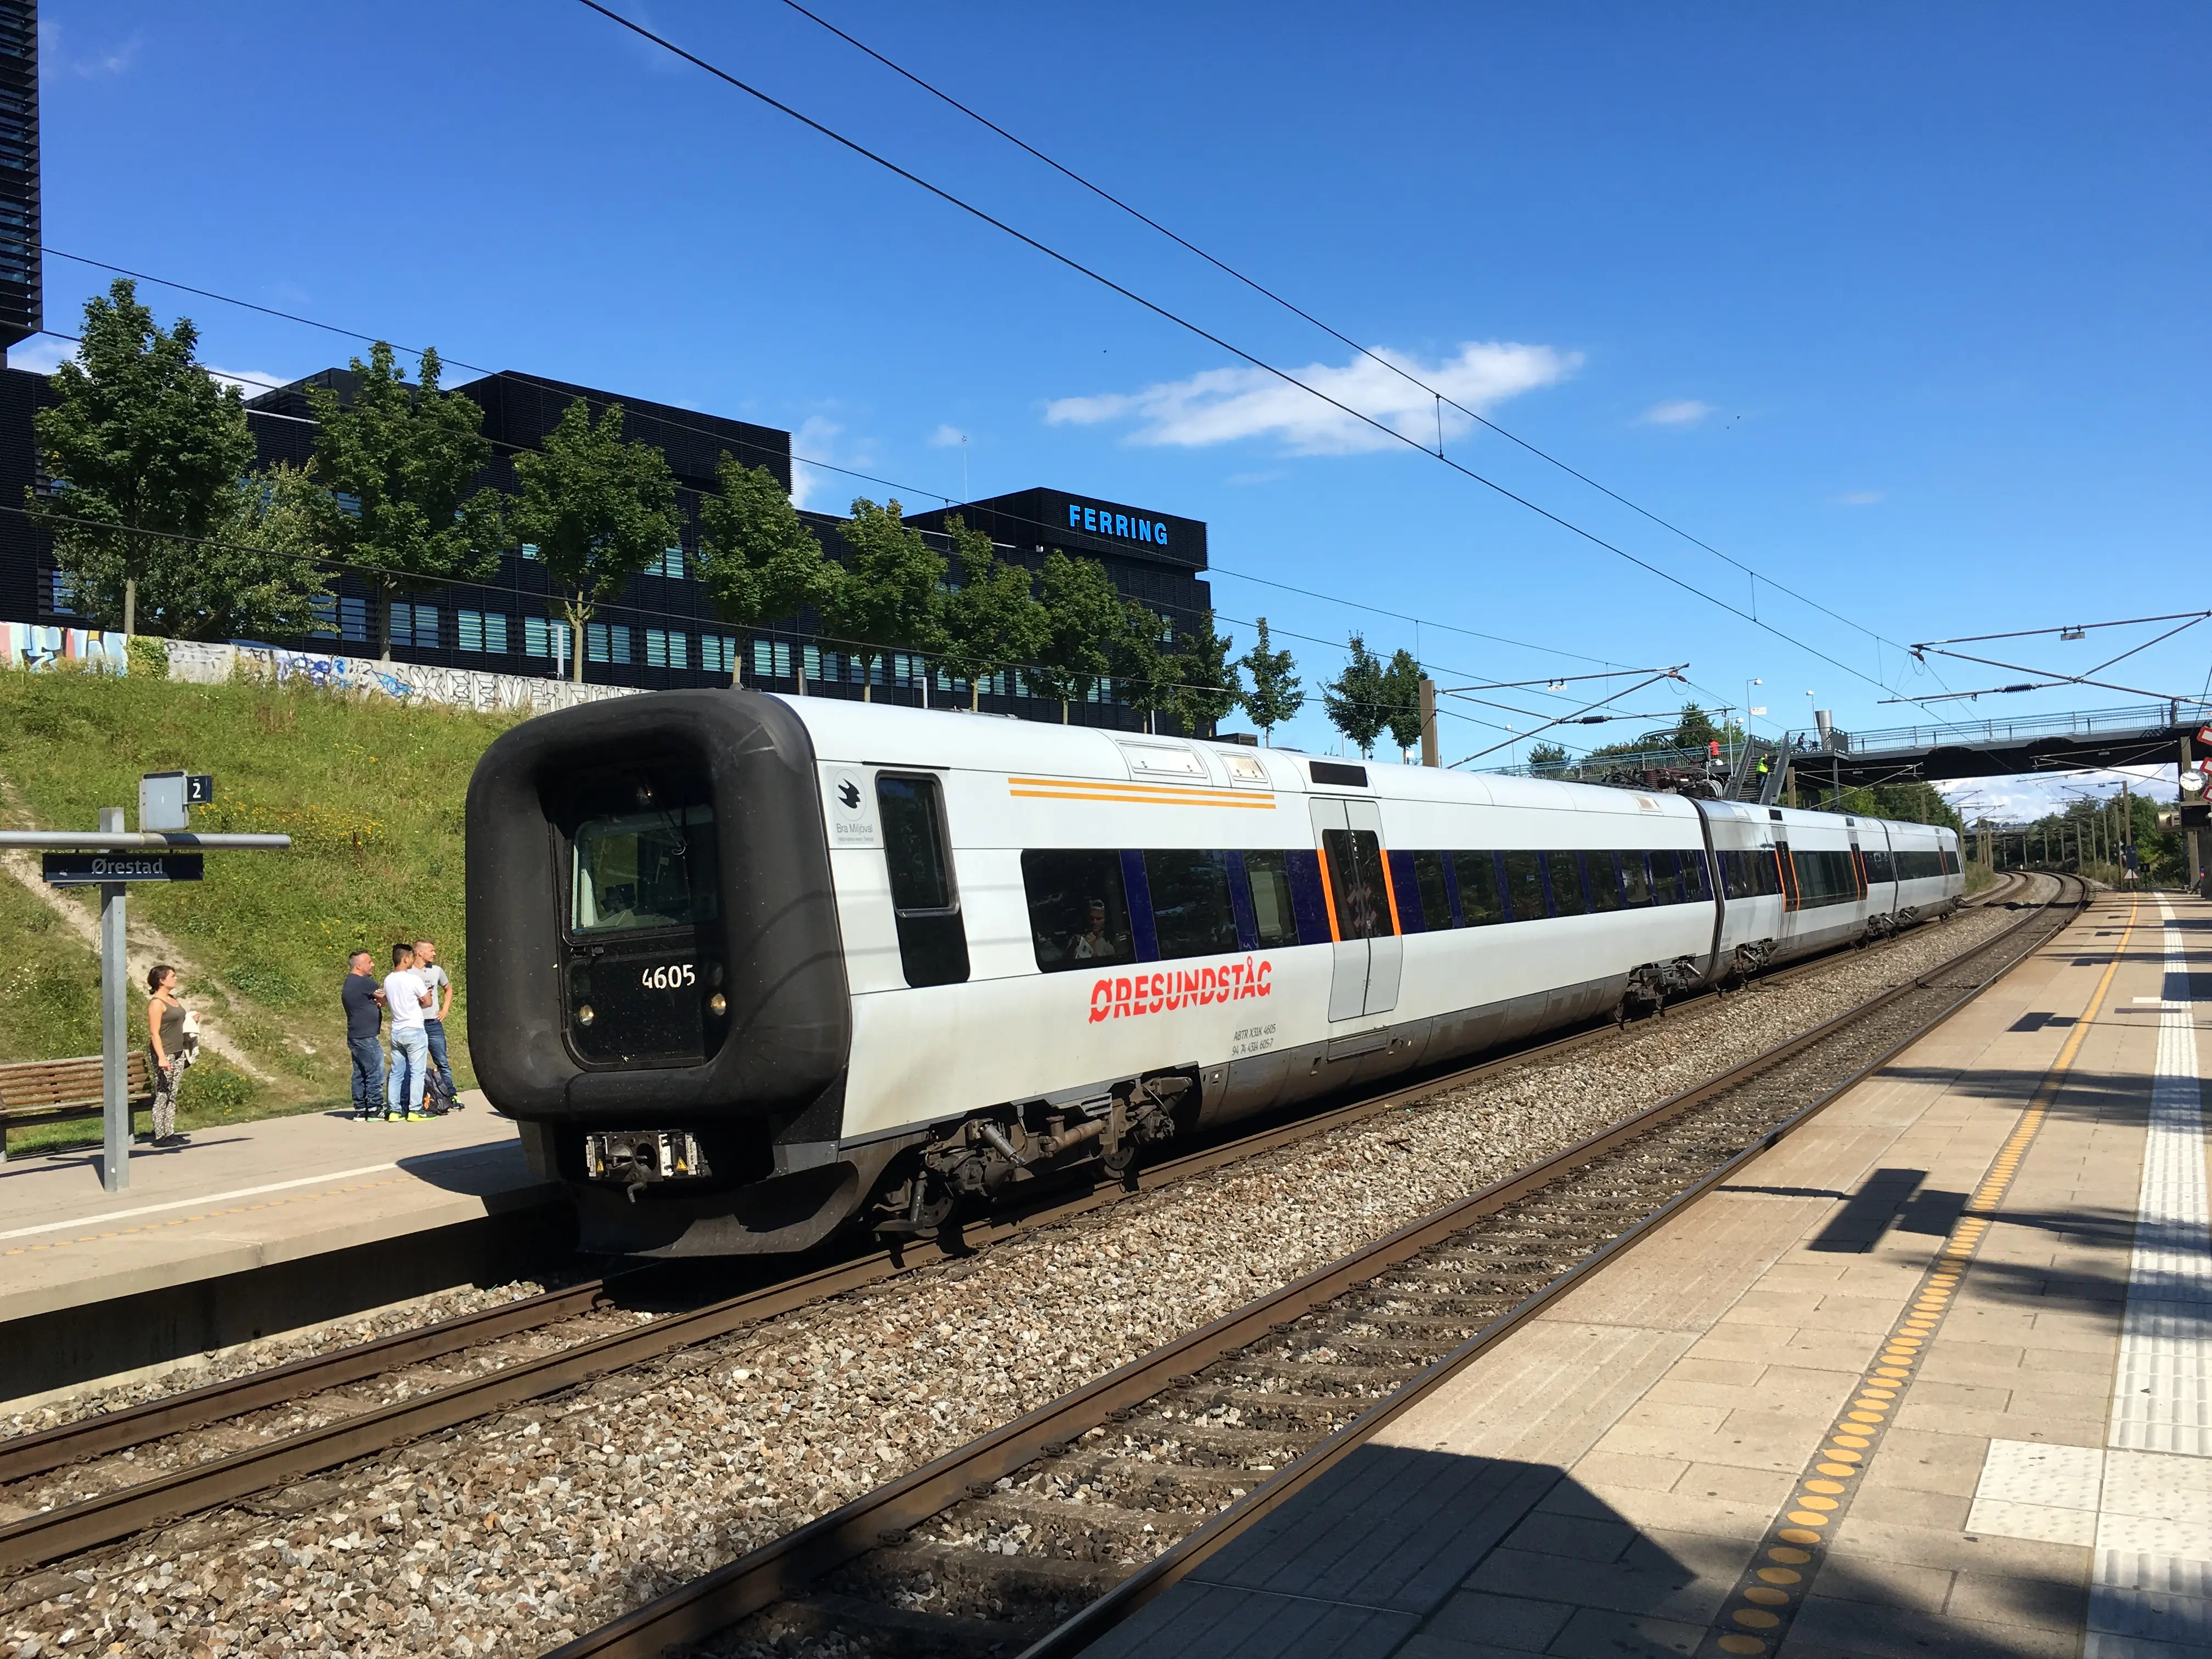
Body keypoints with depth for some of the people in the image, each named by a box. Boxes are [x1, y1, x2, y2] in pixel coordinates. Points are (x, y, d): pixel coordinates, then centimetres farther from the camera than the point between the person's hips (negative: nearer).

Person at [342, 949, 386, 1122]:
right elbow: (384, 996, -6)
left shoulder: (349, 983, 17)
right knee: (376, 1073, -5)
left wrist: (376, 1002, 0)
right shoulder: (364, 982, -15)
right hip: (366, 1037, -10)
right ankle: (375, 1109, -4)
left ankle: (360, 1109, 14)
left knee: (360, 1073, 11)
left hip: (355, 1036, 10)